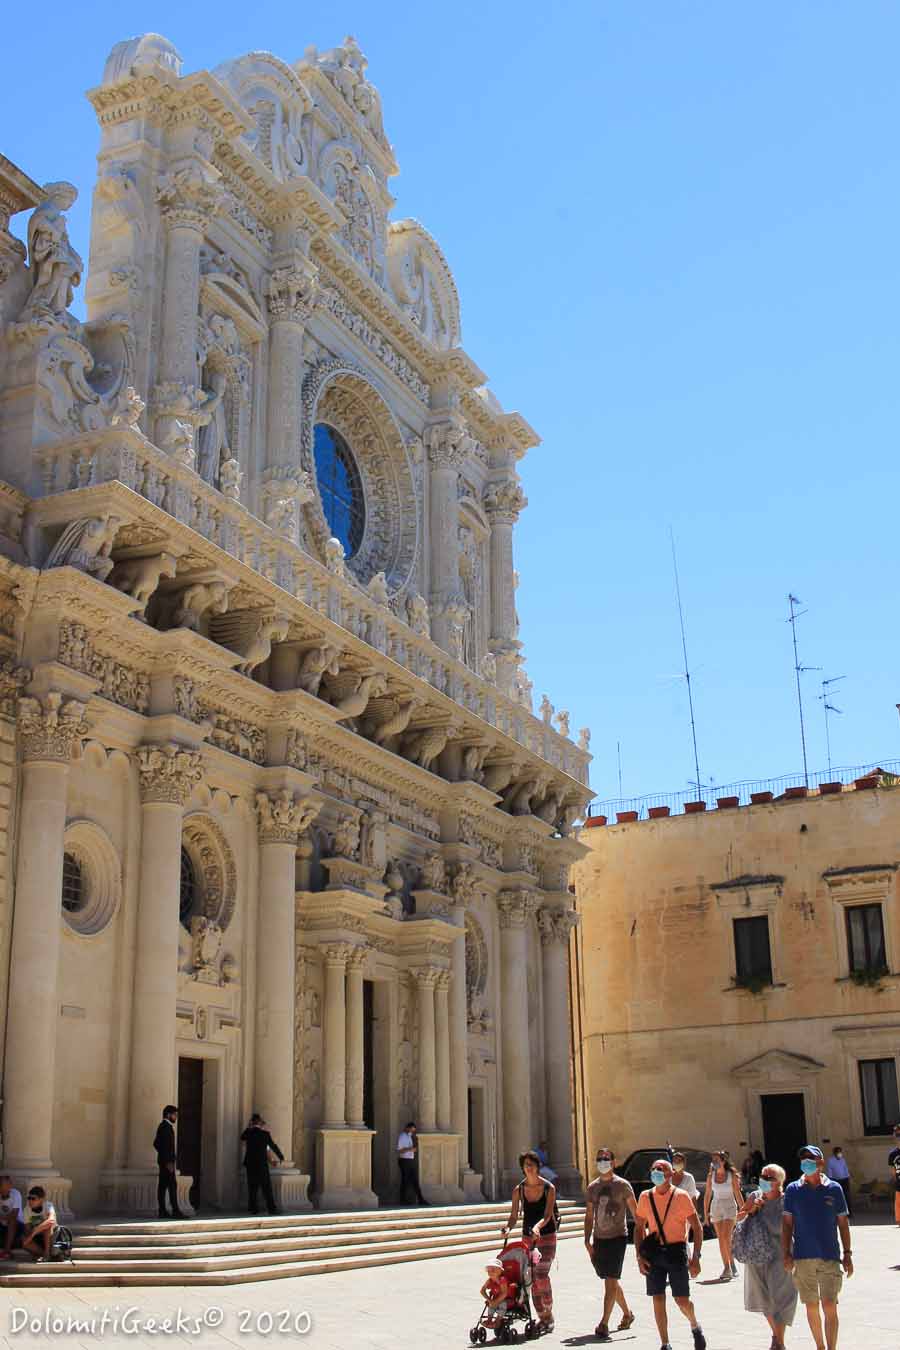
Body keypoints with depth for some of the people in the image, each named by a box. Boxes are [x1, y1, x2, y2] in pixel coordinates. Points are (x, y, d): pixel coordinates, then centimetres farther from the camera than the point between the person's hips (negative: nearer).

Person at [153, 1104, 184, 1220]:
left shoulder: (163, 1126, 18)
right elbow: (166, 1145, -21)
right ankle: (175, 1211, -15)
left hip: (164, 1161, 10)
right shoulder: (166, 1126, -14)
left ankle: (162, 1211, 7)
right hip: (167, 1161, -10)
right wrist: (168, 1162, -22)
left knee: (163, 1186, 7)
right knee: (172, 1185, -12)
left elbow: (156, 1143, 25)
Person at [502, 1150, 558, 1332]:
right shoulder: (518, 1190, 1)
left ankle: (549, 1313, -1)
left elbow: (547, 1215, -16)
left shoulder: (549, 1188, -7)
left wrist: (537, 1227, -35)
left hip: (547, 1236, -3)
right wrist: (507, 1228, -18)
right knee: (532, 1279, 2)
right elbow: (514, 1216, 2)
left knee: (541, 1274, -18)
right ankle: (542, 1318, 12)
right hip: (527, 1237, 3)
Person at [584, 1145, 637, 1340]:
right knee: (611, 1281, 14)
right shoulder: (593, 1187, 9)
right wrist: (587, 1241, 6)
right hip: (599, 1239, 6)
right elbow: (589, 1216, 13)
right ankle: (628, 1314, 33)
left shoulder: (622, 1185, -4)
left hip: (617, 1238, -5)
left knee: (611, 1282, -11)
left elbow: (635, 1212, -3)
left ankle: (604, 1324, -12)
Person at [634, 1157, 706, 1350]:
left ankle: (695, 1326, 31)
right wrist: (640, 1256, 2)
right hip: (653, 1253, 3)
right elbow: (639, 1228, 12)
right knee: (658, 1300, 1)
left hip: (677, 1251, -3)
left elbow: (697, 1228, -1)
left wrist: (695, 1258, -8)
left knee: (682, 1300, -1)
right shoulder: (646, 1197, 4)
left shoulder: (681, 1196, -5)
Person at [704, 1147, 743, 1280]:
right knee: (721, 1240, 4)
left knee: (726, 1237, -17)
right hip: (716, 1208, 3)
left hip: (730, 1207, -3)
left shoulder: (732, 1175, -7)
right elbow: (707, 1195, 6)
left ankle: (731, 1264, -1)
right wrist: (705, 1214, 5)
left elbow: (737, 1194, -2)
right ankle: (727, 1267, 10)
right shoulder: (711, 1176, 1)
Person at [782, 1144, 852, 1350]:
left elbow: (843, 1223, 7)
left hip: (830, 1256, -1)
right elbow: (787, 1224, 4)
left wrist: (847, 1254, 5)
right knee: (811, 1307, 10)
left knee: (829, 1307, -7)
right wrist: (786, 1254, -2)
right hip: (803, 1257, 1)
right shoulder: (793, 1190, 1)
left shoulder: (833, 1189, 1)